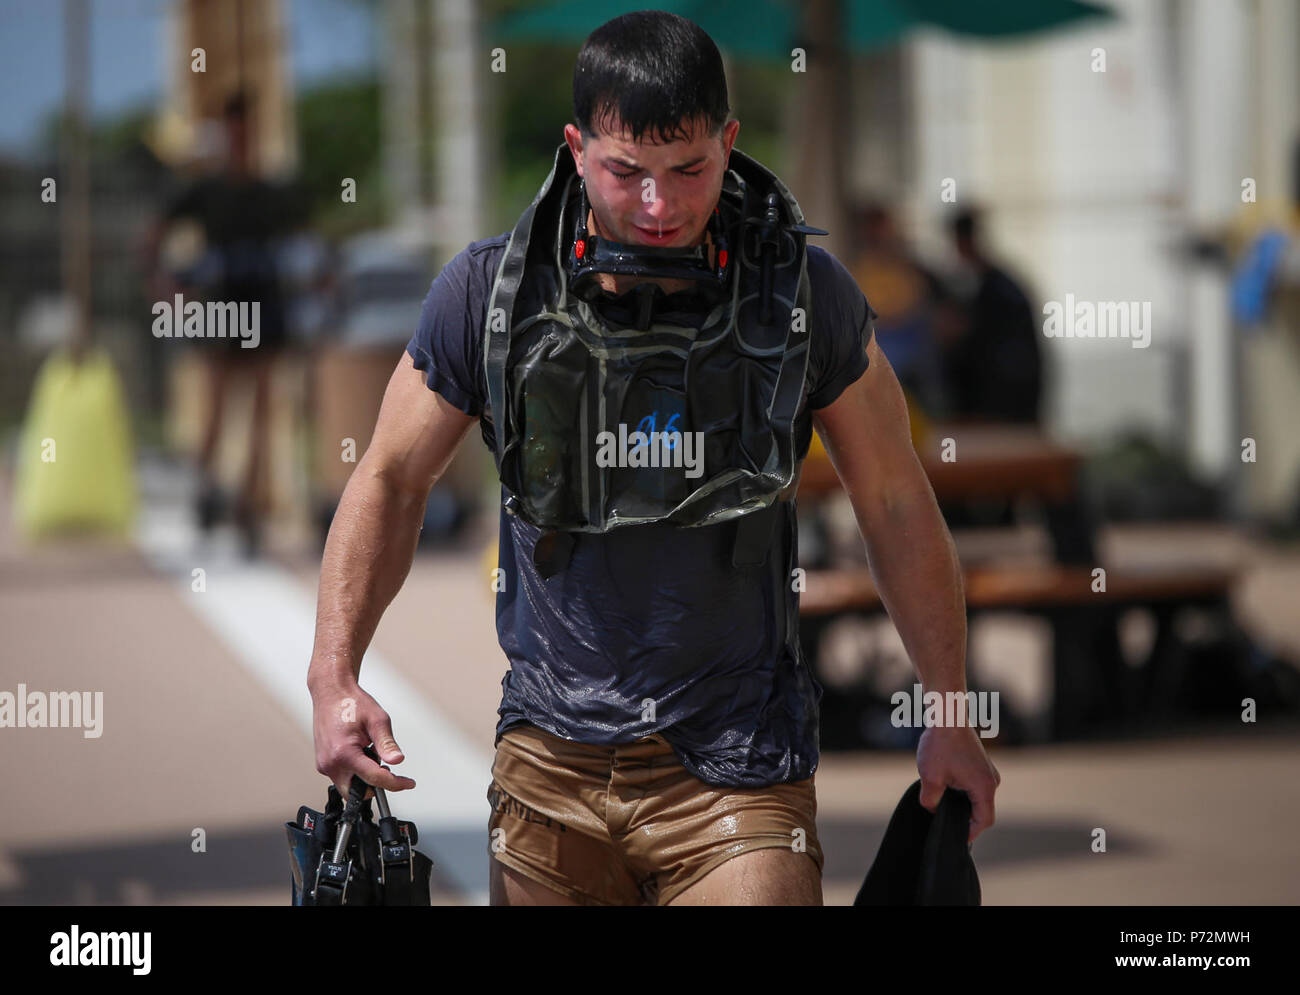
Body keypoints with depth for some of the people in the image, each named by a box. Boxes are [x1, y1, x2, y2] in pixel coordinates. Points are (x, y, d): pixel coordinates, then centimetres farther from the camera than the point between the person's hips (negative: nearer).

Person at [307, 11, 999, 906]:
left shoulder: (806, 295, -4)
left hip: (738, 774, -1)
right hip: (550, 764, 2)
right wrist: (333, 677, -5)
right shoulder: (488, 293, -4)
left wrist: (951, 716, 8)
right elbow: (392, 478, 7)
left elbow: (897, 504, 6)